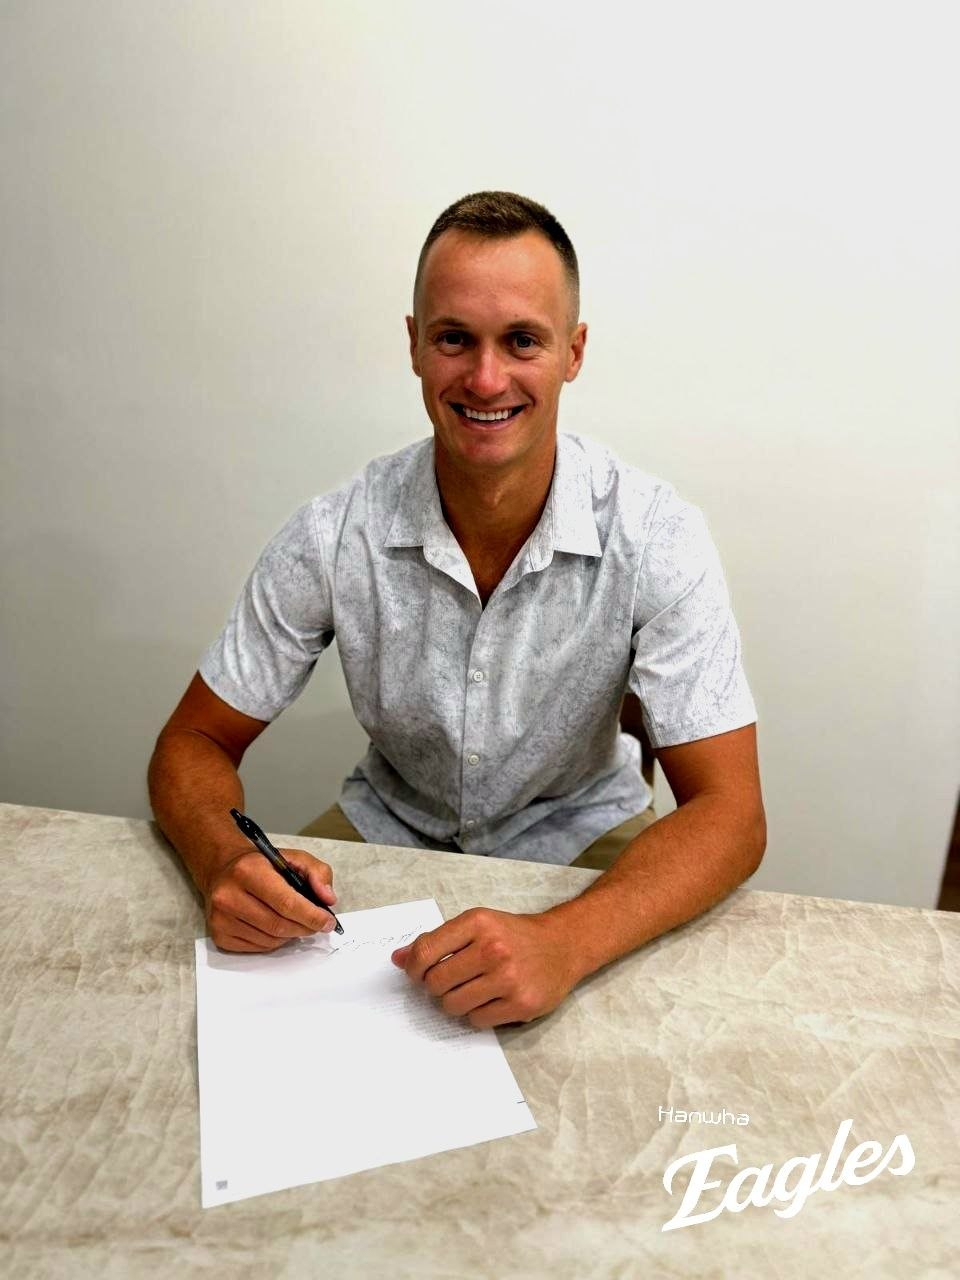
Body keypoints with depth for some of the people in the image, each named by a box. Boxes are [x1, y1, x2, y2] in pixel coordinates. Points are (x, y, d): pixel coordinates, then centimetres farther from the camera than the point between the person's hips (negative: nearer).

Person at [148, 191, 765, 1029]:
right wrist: (224, 859, -33)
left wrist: (566, 941, -44)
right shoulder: (334, 536, -19)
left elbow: (729, 814, -24)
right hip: (389, 826, 2)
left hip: (580, 836, -1)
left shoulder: (657, 538, -23)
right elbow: (197, 743, -9)